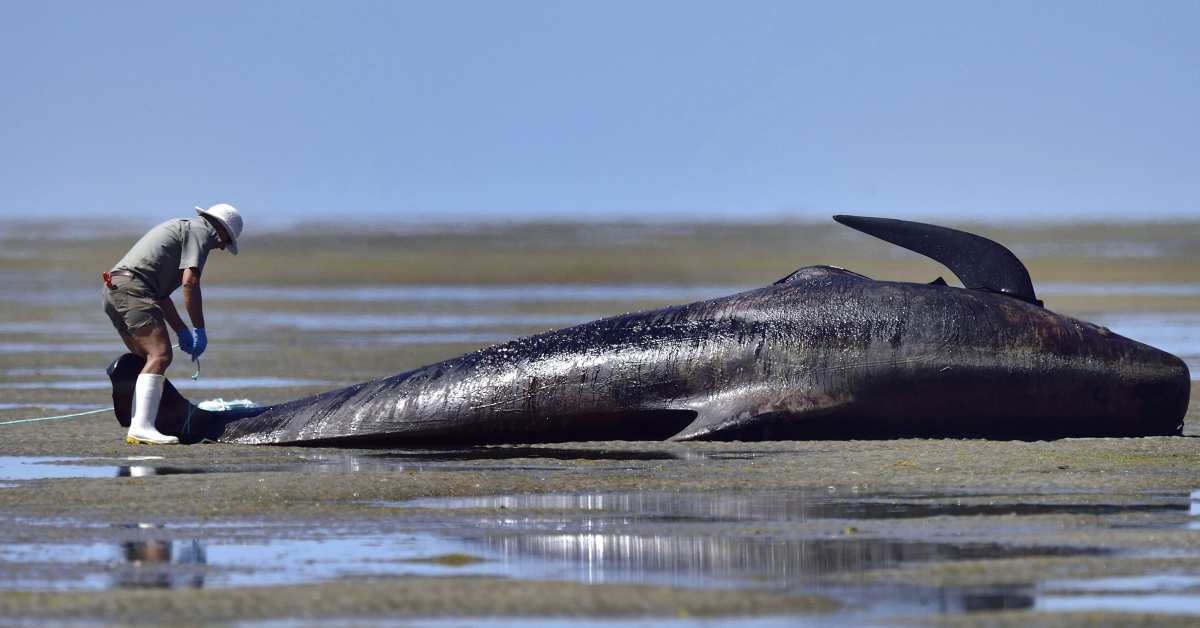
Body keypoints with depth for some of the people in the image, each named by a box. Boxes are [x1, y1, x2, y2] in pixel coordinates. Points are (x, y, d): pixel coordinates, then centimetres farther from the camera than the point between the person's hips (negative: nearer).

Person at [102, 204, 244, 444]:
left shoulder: (181, 227, 33)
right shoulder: (201, 231, 3)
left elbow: (161, 295, 35)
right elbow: (189, 281, -11)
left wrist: (183, 331, 34)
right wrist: (200, 330, -5)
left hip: (113, 289, 10)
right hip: (133, 288, -10)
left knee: (150, 359, 15)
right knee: (160, 354, -18)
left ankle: (136, 429, 7)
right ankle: (142, 427, -30)